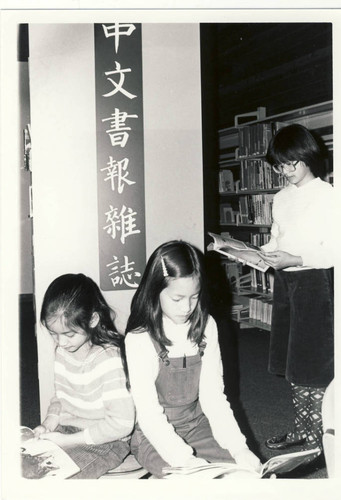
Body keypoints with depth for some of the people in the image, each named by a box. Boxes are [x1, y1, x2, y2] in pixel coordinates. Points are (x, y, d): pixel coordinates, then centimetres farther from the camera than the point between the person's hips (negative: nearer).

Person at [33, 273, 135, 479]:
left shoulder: (108, 358, -24)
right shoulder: (62, 350, 0)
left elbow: (122, 423, -24)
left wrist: (68, 439, -20)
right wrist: (48, 424, -4)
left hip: (105, 440, -7)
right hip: (66, 430, 7)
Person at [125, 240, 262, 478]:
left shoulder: (206, 327, -3)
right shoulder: (140, 340, -17)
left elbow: (213, 395, -4)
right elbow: (149, 414, -18)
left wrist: (238, 447, -15)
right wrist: (185, 459, -30)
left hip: (198, 425, 5)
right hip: (156, 436, -4)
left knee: (251, 468, -11)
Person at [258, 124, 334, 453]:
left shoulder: (327, 195, -8)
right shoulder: (281, 198, 14)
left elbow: (333, 252, -13)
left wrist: (295, 259, -22)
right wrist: (263, 255, 0)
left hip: (315, 282, -7)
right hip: (285, 283, 7)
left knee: (314, 367, -3)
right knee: (291, 364, 12)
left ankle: (318, 440, 9)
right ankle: (301, 430, 26)